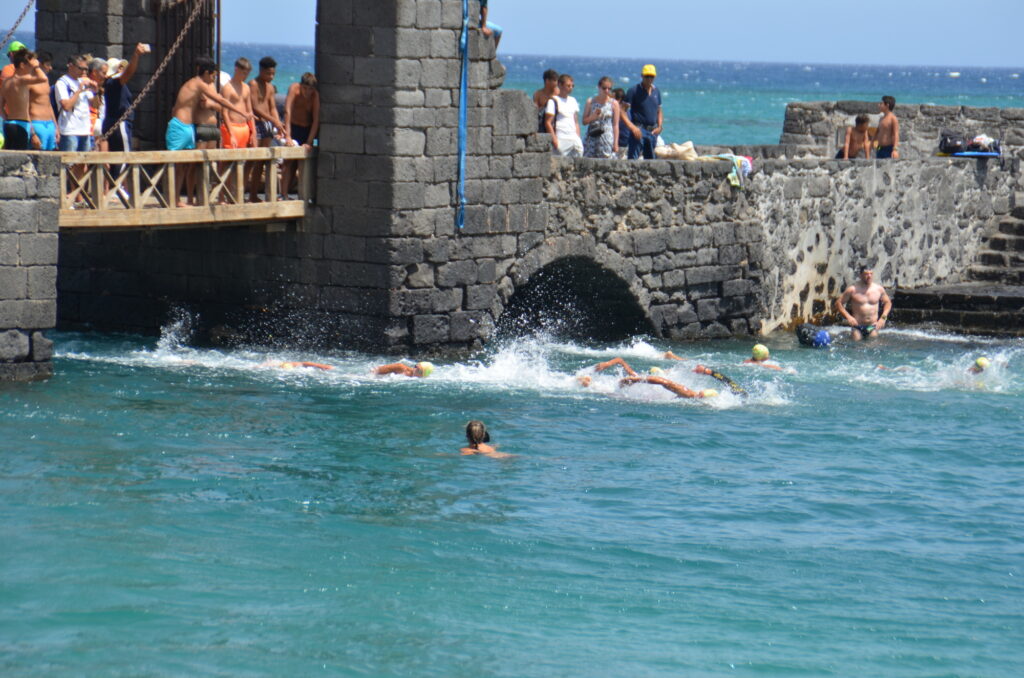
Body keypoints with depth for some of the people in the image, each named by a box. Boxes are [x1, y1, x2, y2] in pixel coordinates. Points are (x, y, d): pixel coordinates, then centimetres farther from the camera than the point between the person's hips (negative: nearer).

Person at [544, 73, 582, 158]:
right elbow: (548, 122, -7)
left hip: (574, 139, 7)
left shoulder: (573, 101, 20)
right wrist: (554, 139, -14)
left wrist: (578, 138, 13)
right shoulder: (553, 101, -1)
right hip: (561, 140, -7)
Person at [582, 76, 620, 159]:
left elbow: (615, 125, 2)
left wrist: (615, 143, -4)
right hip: (592, 138, 2)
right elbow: (584, 121, 8)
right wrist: (593, 116, -13)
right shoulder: (590, 102, 7)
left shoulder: (614, 104, 3)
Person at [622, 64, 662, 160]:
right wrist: (632, 127, -21)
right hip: (638, 129, -6)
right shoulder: (634, 90, -5)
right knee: (633, 157, -13)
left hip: (652, 131, 6)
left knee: (650, 159, 9)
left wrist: (659, 126, 4)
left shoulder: (656, 91, 12)